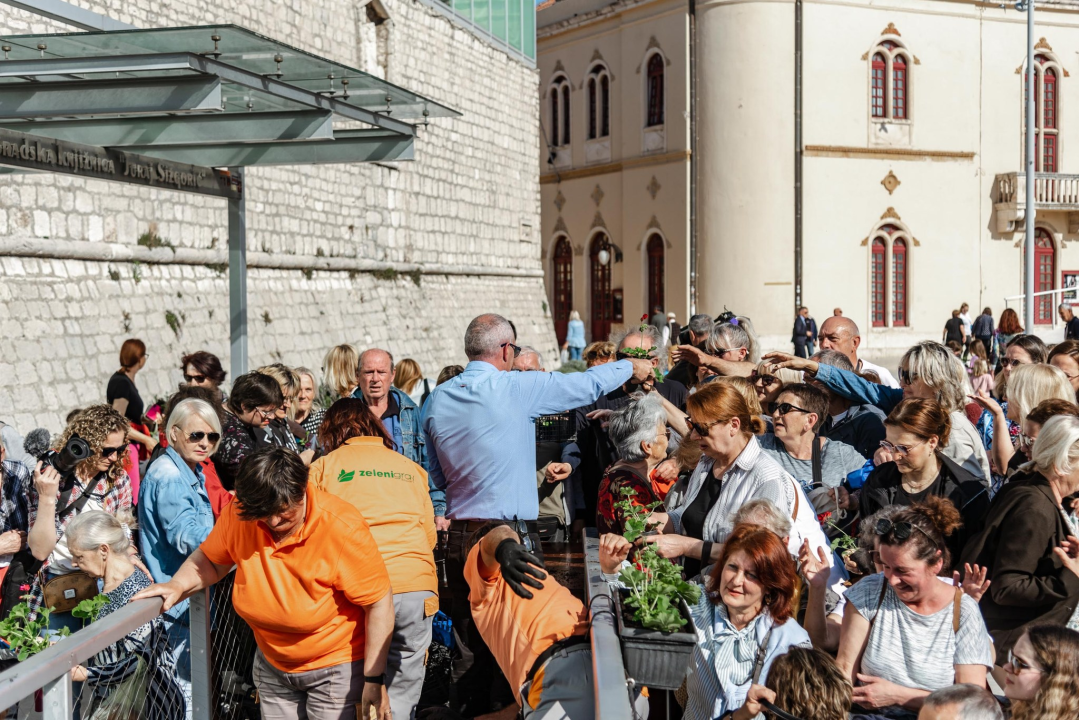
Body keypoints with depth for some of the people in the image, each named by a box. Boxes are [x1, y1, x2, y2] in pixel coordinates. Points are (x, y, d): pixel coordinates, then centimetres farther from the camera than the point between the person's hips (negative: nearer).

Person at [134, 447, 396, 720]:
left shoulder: (342, 526, -25)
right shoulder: (238, 514, -13)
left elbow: (379, 602, -20)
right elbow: (210, 559, 6)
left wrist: (374, 680, -18)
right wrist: (178, 585, -15)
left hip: (334, 667, -4)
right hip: (272, 663, 5)